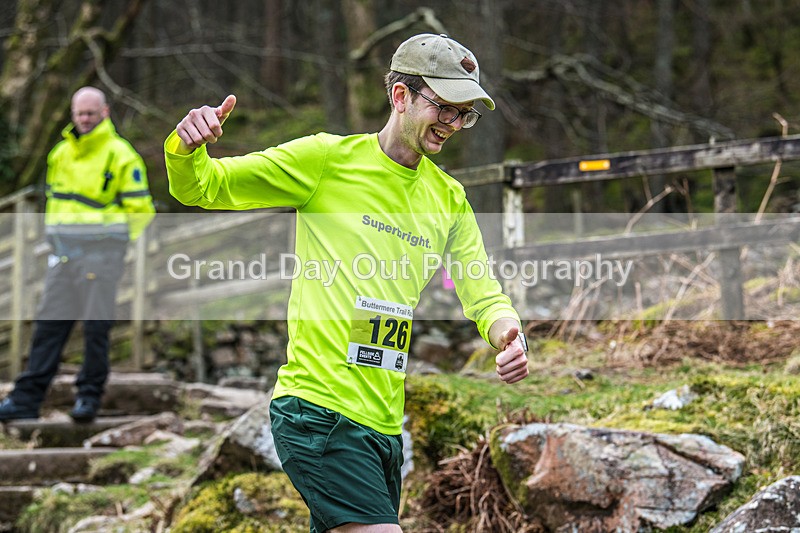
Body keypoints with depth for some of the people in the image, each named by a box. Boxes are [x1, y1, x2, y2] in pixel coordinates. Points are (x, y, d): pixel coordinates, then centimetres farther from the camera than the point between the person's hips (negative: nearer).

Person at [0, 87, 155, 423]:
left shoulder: (120, 155, -4)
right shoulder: (60, 153, 15)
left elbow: (141, 209, -2)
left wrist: (109, 241, -5)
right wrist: (55, 239, 15)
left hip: (101, 253, -5)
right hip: (63, 254, 5)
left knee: (96, 326, -3)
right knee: (48, 324, 2)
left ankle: (89, 395, 9)